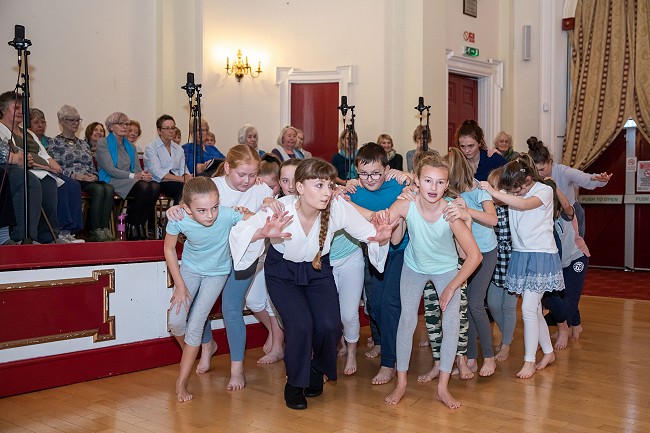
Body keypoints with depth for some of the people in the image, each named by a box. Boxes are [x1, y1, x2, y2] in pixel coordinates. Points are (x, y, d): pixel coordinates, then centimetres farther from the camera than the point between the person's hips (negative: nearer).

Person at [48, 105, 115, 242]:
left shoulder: (83, 143, 27)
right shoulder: (55, 142, 8)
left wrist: (94, 176, 0)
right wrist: (75, 175, -16)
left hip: (89, 180, 5)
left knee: (109, 188, -30)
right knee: (99, 190, -34)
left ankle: (105, 228, -35)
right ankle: (95, 231, -32)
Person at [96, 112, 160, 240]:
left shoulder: (130, 147, 24)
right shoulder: (103, 143, 3)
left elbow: (137, 168, 14)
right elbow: (110, 169, -10)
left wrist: (145, 175, -12)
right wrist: (134, 175, -21)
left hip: (129, 181, 6)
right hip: (112, 181, -6)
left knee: (155, 186, -27)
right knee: (143, 187, -34)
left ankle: (140, 224, -19)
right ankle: (131, 226, -20)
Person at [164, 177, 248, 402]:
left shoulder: (228, 215, -35)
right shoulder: (178, 220, -29)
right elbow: (169, 249, -11)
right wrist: (180, 285, -9)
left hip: (217, 272, -2)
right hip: (190, 268, 2)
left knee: (195, 325, -5)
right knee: (176, 321, -7)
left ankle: (181, 382, 10)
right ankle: (190, 355, 27)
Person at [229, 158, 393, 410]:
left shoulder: (338, 208, -25)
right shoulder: (280, 210, -30)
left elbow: (370, 233, -17)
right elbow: (239, 233, -36)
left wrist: (381, 238, -41)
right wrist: (262, 233, -57)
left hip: (318, 269, 2)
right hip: (282, 271, -2)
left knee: (329, 325, -16)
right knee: (301, 325, -21)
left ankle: (317, 370, 20)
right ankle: (294, 383, 9)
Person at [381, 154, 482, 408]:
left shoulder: (450, 213, -33)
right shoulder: (405, 206, -28)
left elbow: (474, 256, -28)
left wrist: (451, 288, -23)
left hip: (446, 269, -1)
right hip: (414, 267, 1)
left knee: (452, 321, -9)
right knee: (407, 319, -2)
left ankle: (443, 387, 5)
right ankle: (401, 382, 13)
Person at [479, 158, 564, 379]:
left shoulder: (544, 191, -11)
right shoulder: (511, 193, 5)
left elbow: (525, 204, -30)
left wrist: (494, 192, -33)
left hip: (541, 255, -6)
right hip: (520, 254, 6)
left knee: (529, 308, -9)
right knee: (535, 308, 13)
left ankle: (529, 361, 0)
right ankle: (548, 352, 29)